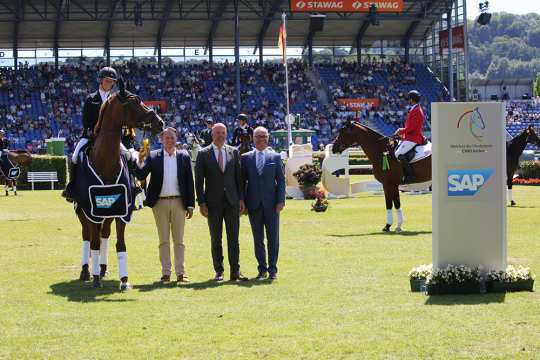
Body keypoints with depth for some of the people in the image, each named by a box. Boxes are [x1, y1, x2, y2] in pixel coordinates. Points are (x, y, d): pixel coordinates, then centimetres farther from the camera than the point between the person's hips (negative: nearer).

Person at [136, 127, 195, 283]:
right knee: (164, 240, 5)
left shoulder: (184, 156, 4)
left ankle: (181, 272, 9)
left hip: (178, 202, 0)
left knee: (179, 240, 6)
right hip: (160, 203, 0)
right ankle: (165, 273, 9)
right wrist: (140, 161, -24)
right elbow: (141, 176, -6)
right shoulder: (153, 157, 1)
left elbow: (189, 181, 4)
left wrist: (190, 205, 0)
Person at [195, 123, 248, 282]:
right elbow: (199, 180, -1)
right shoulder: (203, 154, 1)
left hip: (232, 201, 2)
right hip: (213, 202, -2)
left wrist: (241, 199, 3)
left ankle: (235, 271, 5)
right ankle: (219, 271, 8)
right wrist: (201, 203, -7)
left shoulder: (234, 152, 8)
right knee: (216, 239, 3)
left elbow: (238, 177, 10)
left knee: (234, 238, 2)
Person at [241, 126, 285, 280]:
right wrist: (242, 203, 0)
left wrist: (280, 201, -5)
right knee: (258, 239, 4)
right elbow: (242, 181, 7)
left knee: (273, 238, 0)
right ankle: (262, 269, 10)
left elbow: (281, 180, 4)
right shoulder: (246, 158, 7)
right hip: (254, 204, 1)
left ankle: (272, 269, 7)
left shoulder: (275, 157, 6)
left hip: (271, 204, -1)